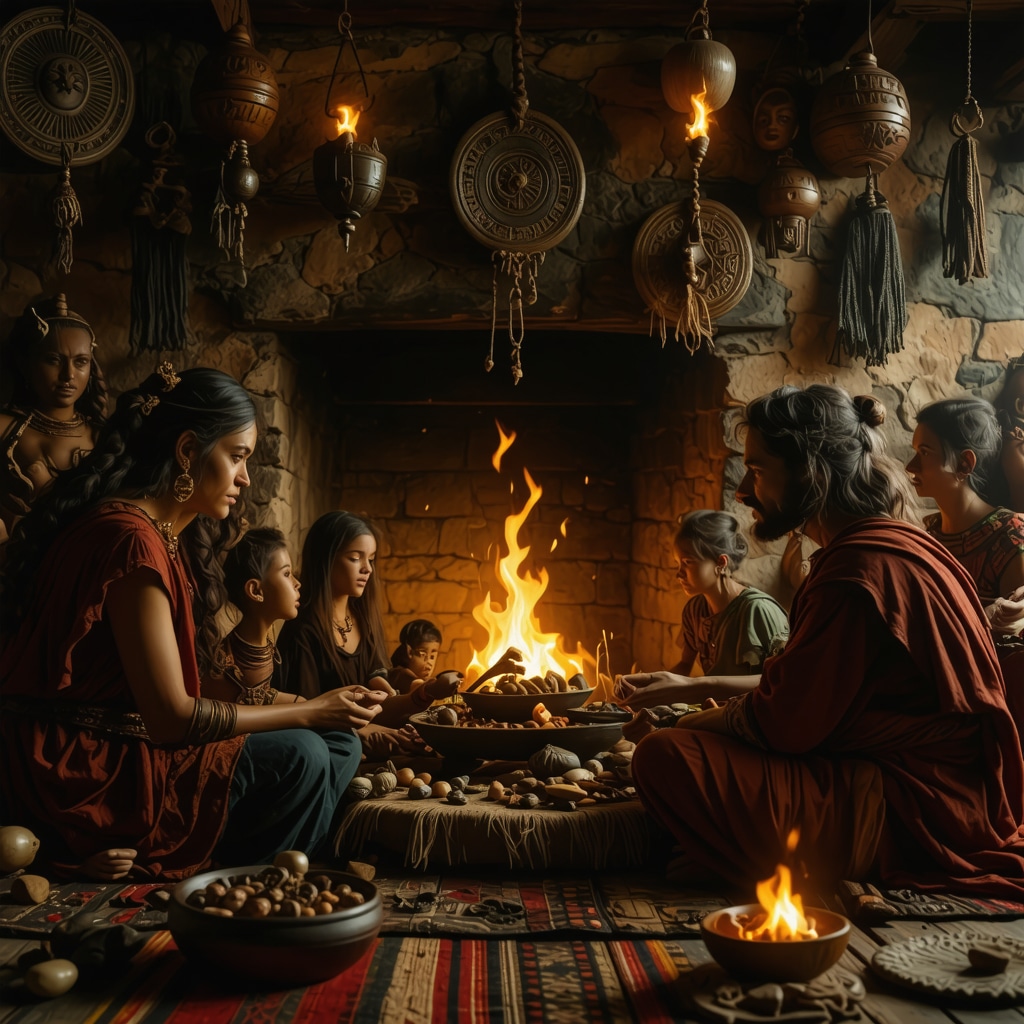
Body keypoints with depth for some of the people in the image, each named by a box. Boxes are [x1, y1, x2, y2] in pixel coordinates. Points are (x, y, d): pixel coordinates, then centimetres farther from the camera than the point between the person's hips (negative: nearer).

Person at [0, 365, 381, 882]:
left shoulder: (169, 536, 13)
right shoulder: (131, 538, -19)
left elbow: (170, 702, 5)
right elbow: (171, 718, -20)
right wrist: (310, 712, -10)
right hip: (76, 776, -10)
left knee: (337, 744, 4)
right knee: (299, 759, -16)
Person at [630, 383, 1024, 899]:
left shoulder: (863, 567, -20)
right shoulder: (887, 543, 14)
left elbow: (785, 723, -19)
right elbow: (800, 688, 16)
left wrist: (687, 722, -1)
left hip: (912, 815, -11)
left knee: (665, 760, -24)